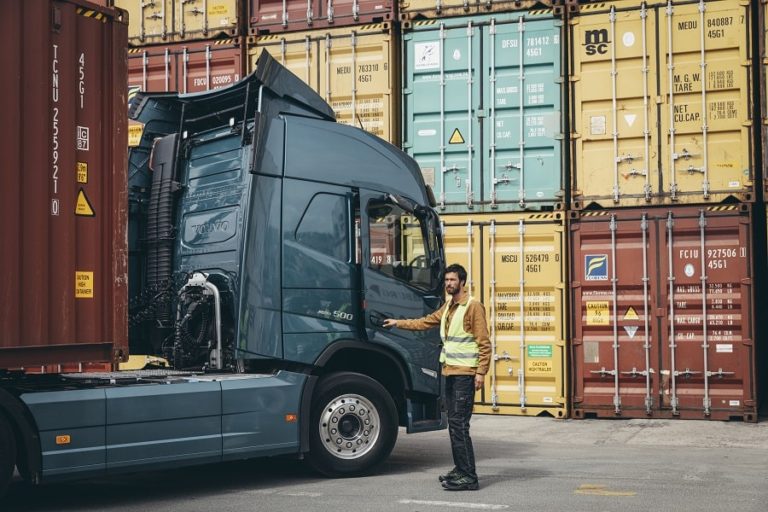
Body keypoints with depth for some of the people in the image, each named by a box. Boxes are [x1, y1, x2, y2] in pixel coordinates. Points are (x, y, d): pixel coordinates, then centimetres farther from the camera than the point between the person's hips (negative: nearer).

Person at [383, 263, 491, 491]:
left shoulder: (473, 306, -10)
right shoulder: (448, 307, 17)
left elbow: (484, 343, -13)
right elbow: (425, 322, 24)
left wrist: (481, 372, -17)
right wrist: (398, 323, 20)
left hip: (465, 374, -9)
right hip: (450, 372, 9)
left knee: (459, 424, -12)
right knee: (454, 423, 14)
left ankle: (469, 477, -10)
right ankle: (460, 469, 24)